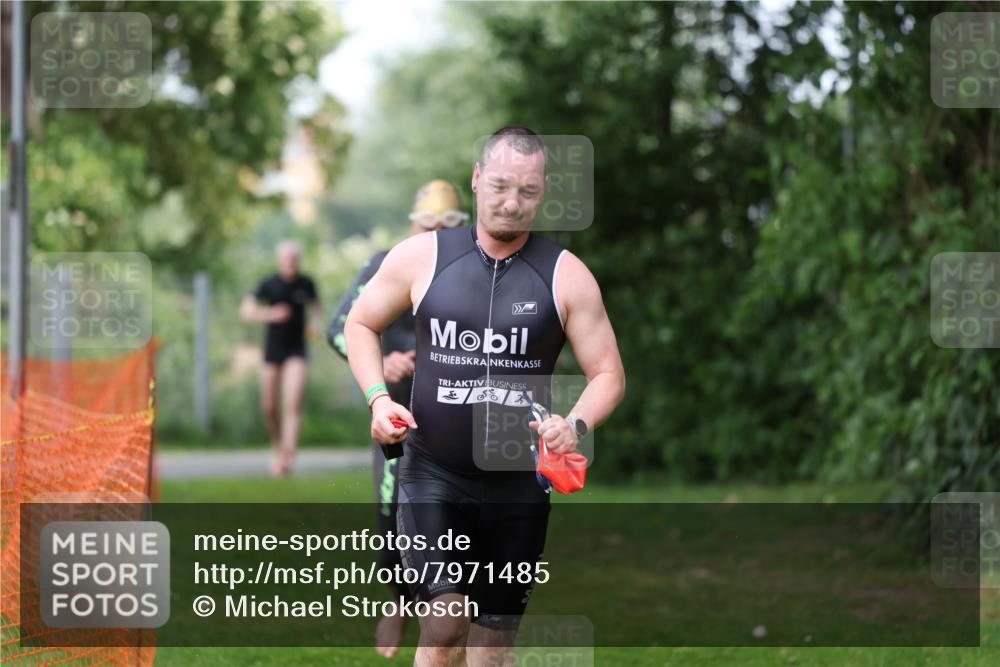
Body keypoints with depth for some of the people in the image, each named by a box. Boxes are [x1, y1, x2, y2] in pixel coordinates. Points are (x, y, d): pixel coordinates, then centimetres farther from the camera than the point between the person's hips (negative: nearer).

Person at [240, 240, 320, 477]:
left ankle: (287, 456, -21)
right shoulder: (269, 284, -8)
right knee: (269, 407, 7)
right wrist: (270, 315, -30)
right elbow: (246, 311, -14)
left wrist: (315, 324, 0)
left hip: (297, 351, 0)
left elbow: (315, 305, 20)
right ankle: (277, 447, 32)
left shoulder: (306, 284, -2)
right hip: (273, 350, 1)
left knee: (293, 404, -16)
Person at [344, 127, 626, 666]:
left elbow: (608, 374, 2)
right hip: (432, 475, -1)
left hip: (519, 484, 1)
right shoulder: (422, 257, -2)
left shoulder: (565, 276, -2)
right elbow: (360, 324, 12)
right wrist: (377, 397, -5)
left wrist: (576, 424, -19)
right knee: (446, 622, -18)